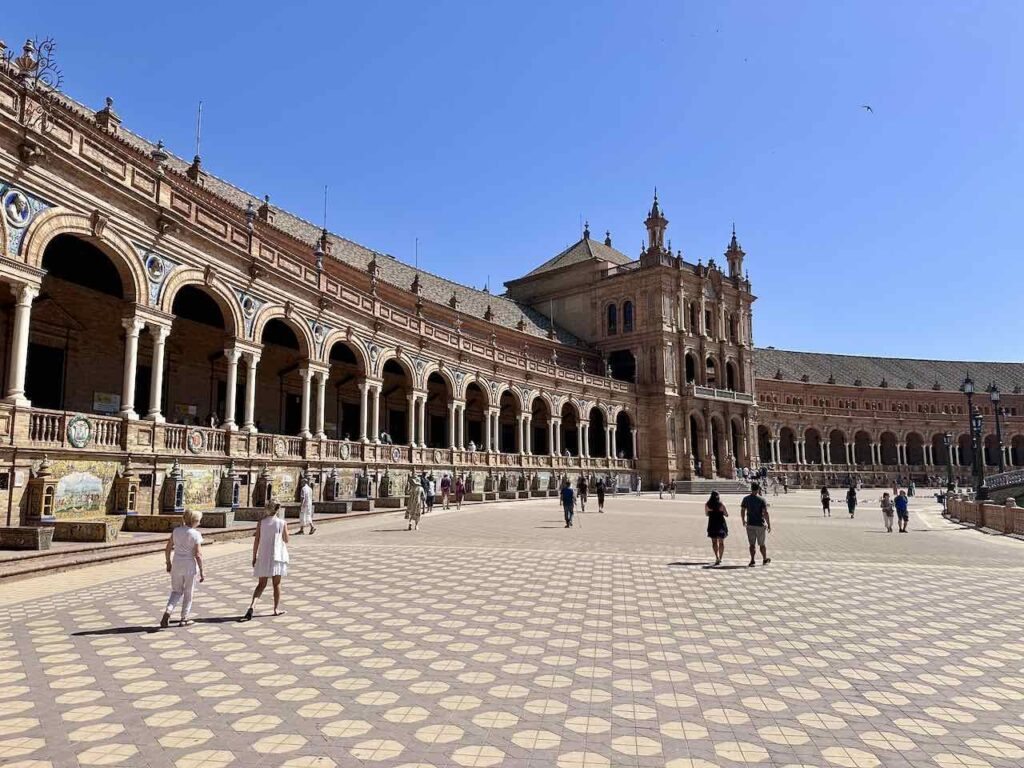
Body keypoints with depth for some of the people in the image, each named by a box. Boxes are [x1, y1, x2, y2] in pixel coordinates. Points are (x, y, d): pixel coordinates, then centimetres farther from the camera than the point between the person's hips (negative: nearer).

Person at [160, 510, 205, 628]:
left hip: (176, 565, 4)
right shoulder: (195, 534, -14)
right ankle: (184, 618, 23)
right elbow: (198, 555, -15)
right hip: (190, 566, -4)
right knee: (188, 593, 14)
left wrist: (168, 563, 19)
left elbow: (167, 549, 4)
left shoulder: (176, 531, -1)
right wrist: (201, 573, -8)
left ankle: (168, 611, -3)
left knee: (176, 591, 20)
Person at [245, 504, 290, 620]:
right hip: (277, 556, -1)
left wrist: (254, 557, 5)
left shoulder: (261, 522, -3)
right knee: (277, 584, 11)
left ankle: (252, 605, -10)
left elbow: (256, 540, -2)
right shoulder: (282, 523, -6)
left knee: (261, 584, 10)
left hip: (263, 557, 1)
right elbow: (286, 540, 3)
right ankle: (276, 609, 18)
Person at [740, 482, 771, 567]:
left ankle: (752, 561, -5)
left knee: (752, 544, 6)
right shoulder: (762, 500, -9)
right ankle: (765, 560, 29)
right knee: (761, 544, 13)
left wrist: (743, 521, 20)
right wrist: (769, 525, -8)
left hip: (750, 525, 2)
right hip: (760, 525, -2)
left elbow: (742, 511, 5)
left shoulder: (746, 499, 0)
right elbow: (765, 513, -14)